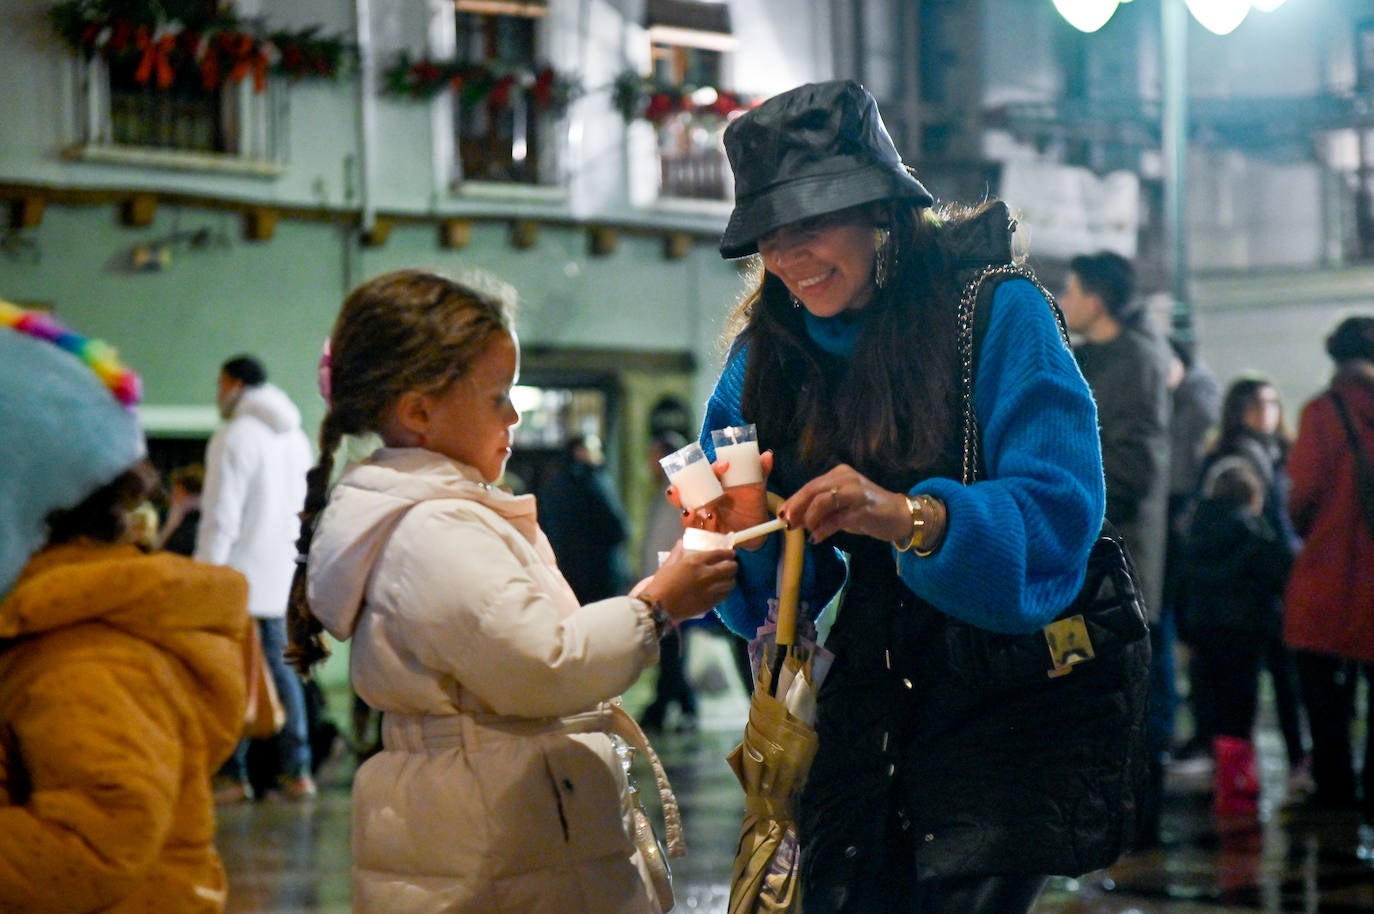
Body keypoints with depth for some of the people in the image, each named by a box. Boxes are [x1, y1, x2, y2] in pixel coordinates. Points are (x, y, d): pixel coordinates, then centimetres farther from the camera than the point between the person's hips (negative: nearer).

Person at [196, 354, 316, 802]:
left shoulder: (235, 436, -10)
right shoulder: (296, 438, 14)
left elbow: (221, 516, -15)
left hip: (240, 574, -7)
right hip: (283, 575, 7)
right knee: (281, 667, 10)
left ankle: (234, 774, -5)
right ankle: (296, 770, 6)